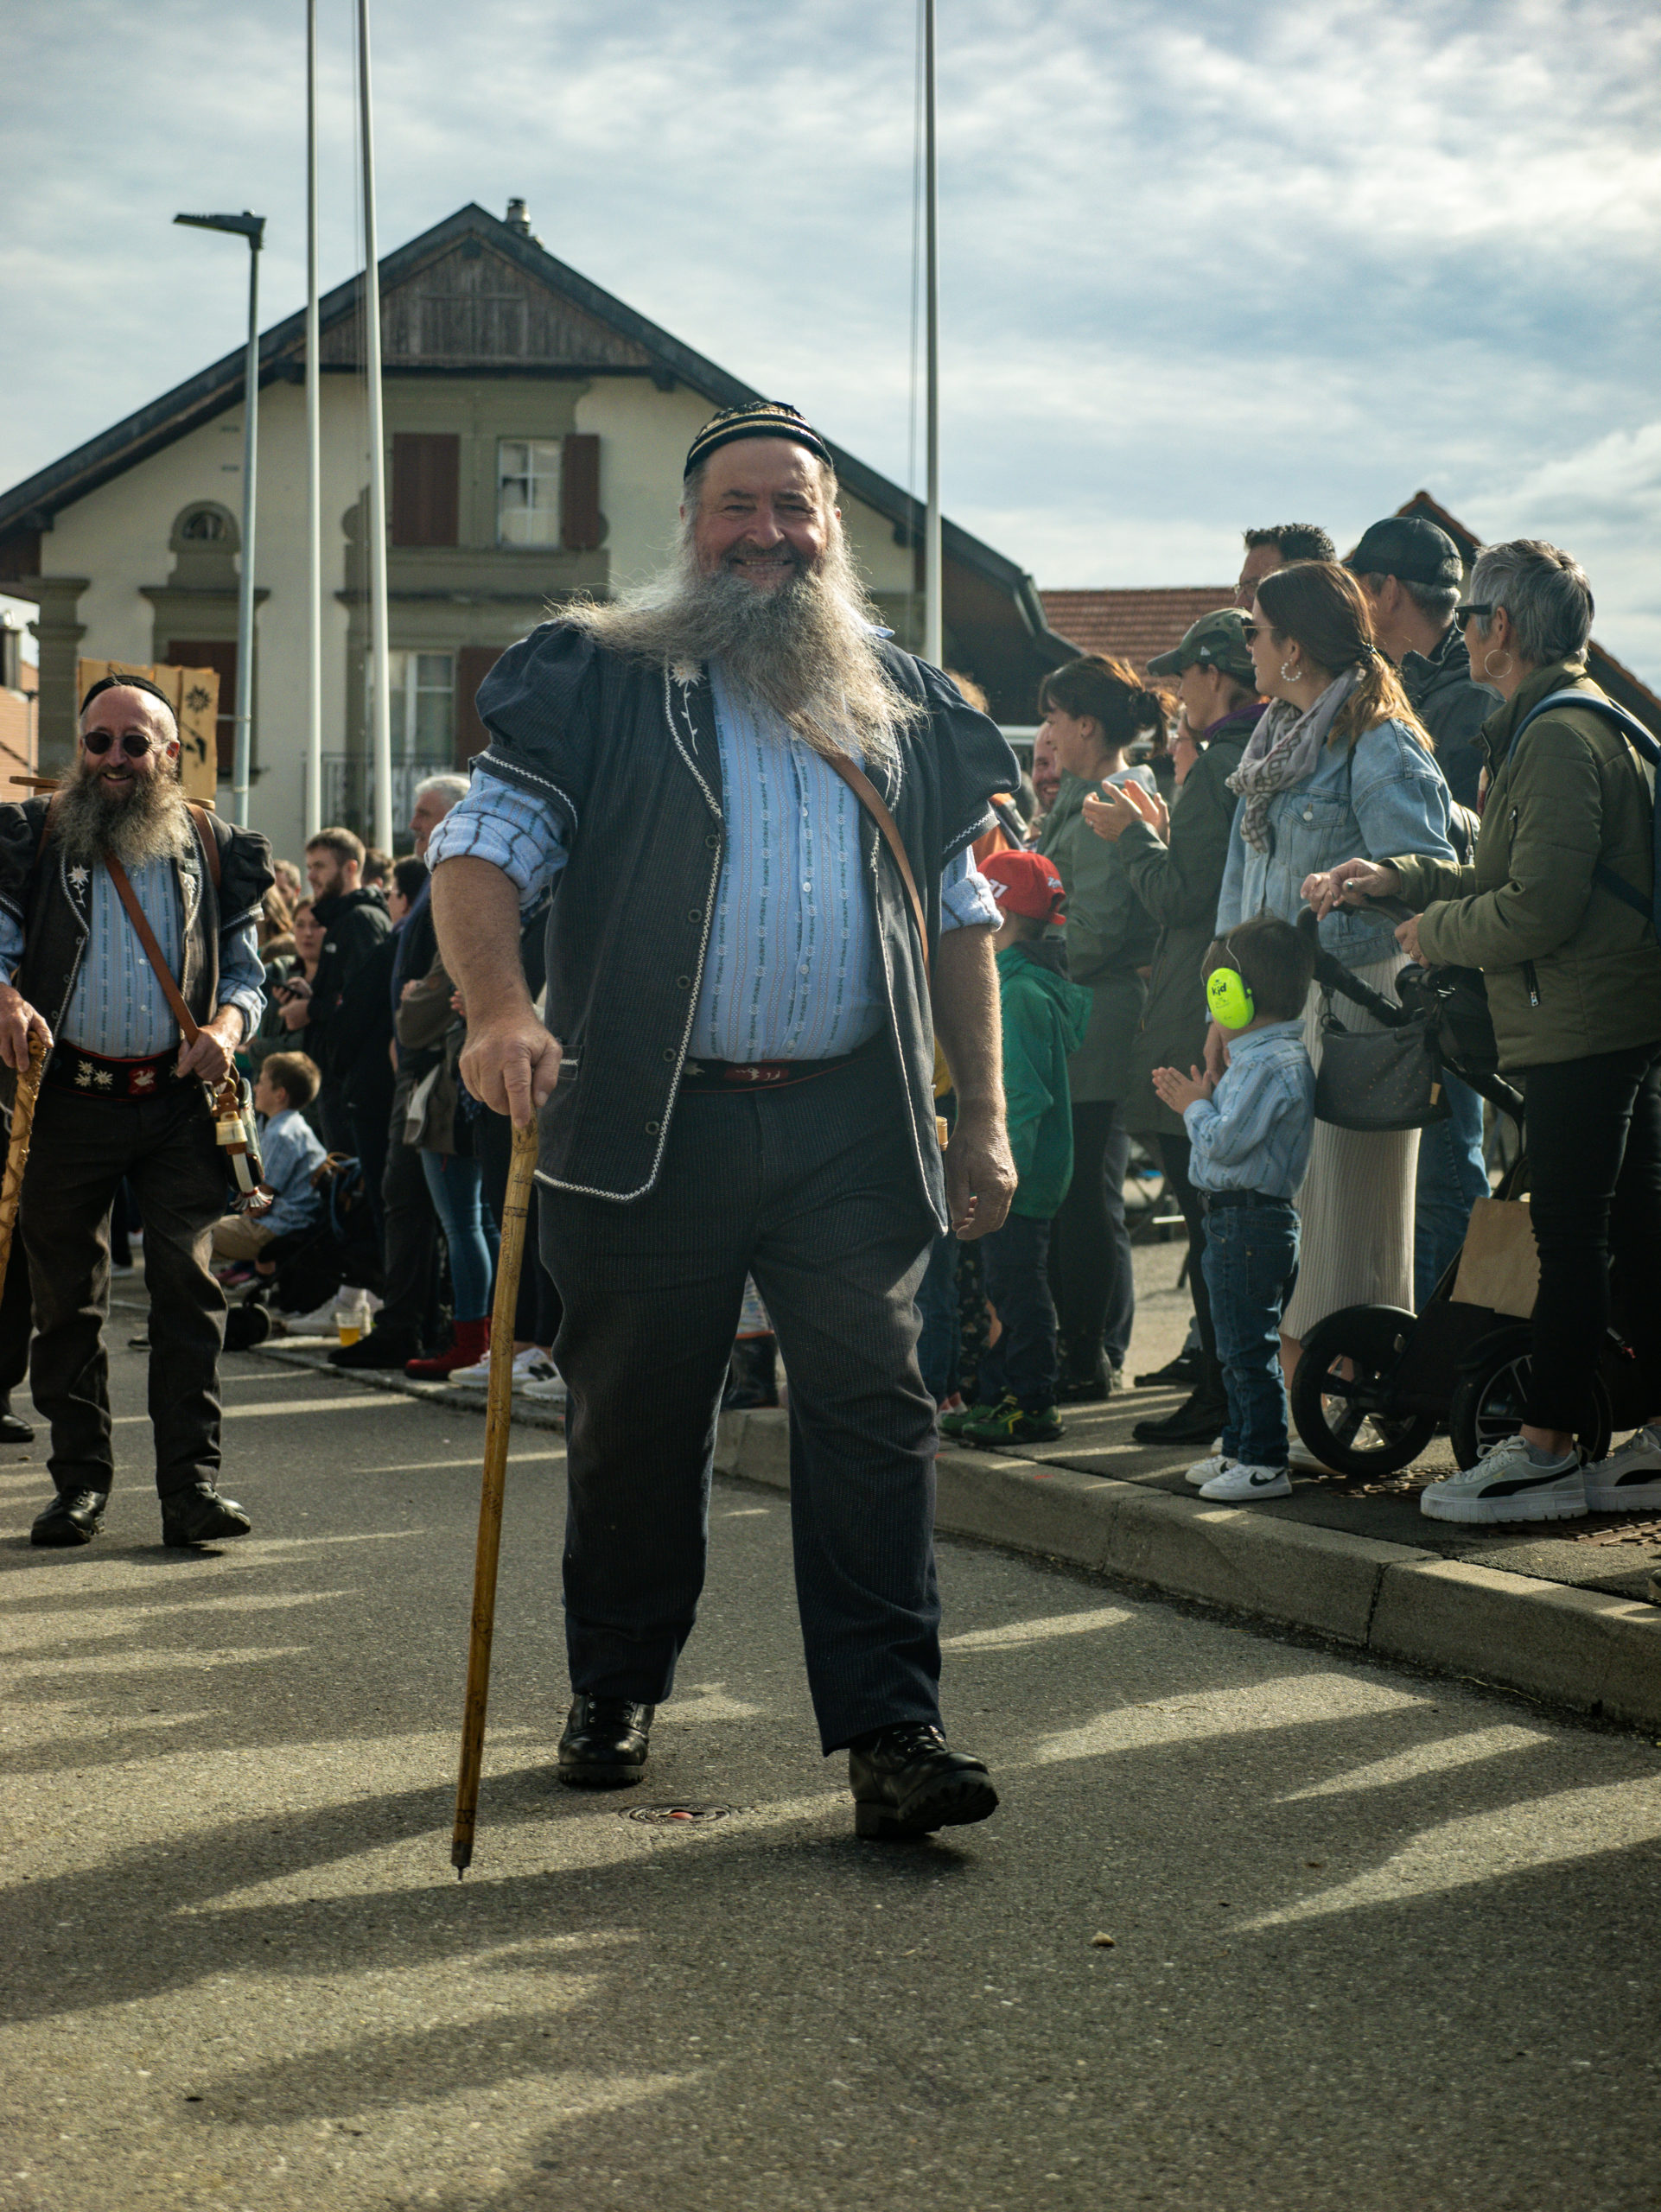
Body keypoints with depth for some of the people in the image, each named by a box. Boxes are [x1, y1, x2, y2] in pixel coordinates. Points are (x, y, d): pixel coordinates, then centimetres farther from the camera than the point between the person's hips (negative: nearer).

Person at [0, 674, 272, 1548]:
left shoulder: (212, 850, 11)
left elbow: (245, 969, 14)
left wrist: (227, 1025, -8)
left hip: (179, 1101, 0)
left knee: (188, 1282, -8)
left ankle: (191, 1482, -6)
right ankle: (80, 1482, 17)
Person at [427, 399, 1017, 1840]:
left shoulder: (902, 708, 15)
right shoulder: (602, 681, 5)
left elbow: (959, 915, 18)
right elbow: (482, 850, -5)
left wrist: (984, 1119, 11)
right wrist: (499, 1006, -24)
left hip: (850, 1126, 2)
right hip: (655, 1127, -2)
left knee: (874, 1415, -5)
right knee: (635, 1423, 8)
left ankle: (890, 1731, -4)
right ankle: (616, 1695, 25)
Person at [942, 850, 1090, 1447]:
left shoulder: (1019, 993, -18)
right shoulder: (1009, 980, 13)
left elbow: (1024, 1093, -23)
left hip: (1019, 1177, -10)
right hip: (1004, 1171, 10)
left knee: (1018, 1290, -4)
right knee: (1005, 1286, 15)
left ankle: (1032, 1405, 2)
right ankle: (997, 1395, 22)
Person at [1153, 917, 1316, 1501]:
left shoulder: (1270, 1064, -19)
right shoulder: (1263, 1056, 14)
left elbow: (1224, 1143, -23)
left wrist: (1196, 1106, -7)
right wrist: (1195, 1100, 9)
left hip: (1250, 1222, -11)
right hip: (1237, 1218, 11)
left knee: (1250, 1347, -7)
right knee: (1239, 1347, 18)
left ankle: (1265, 1463, -3)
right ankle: (1240, 1448, 27)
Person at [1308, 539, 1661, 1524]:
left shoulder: (1556, 737, -16)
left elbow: (1538, 907, -22)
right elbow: (1509, 880, 22)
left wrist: (1436, 933, -7)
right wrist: (1399, 876, 12)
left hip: (1578, 1027, -10)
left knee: (1571, 1244, -5)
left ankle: (1546, 1453, 1)